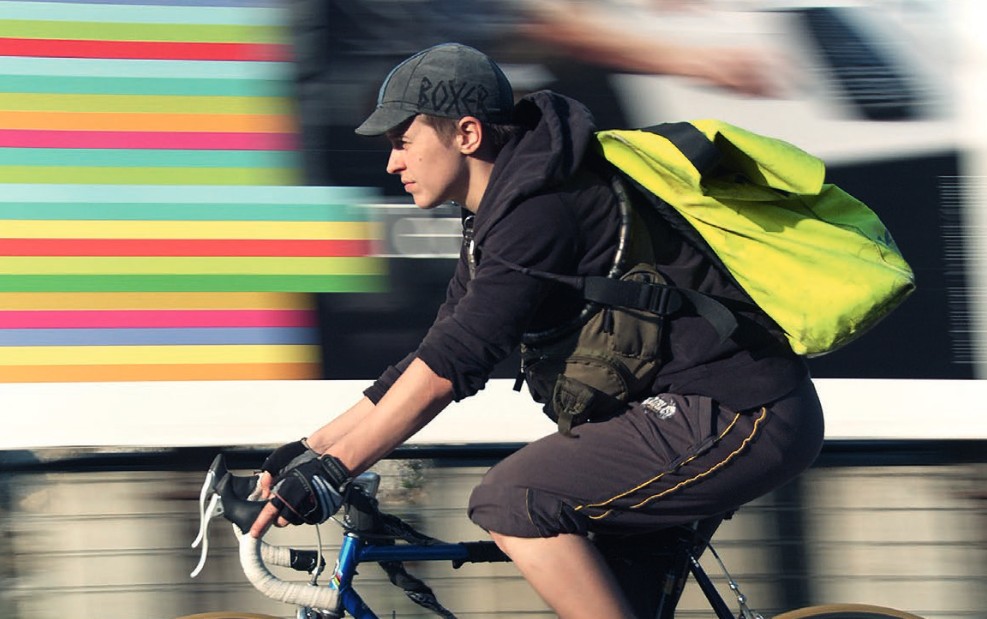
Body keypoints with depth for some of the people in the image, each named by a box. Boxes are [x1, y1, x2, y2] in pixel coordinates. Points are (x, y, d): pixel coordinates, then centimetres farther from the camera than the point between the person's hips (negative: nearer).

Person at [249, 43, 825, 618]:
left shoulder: (541, 212, -16)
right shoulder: (504, 215, 16)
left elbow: (451, 365, -22)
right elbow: (434, 357, 19)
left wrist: (333, 469, -21)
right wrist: (308, 451, 14)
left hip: (736, 419, -11)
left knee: (511, 501, -18)